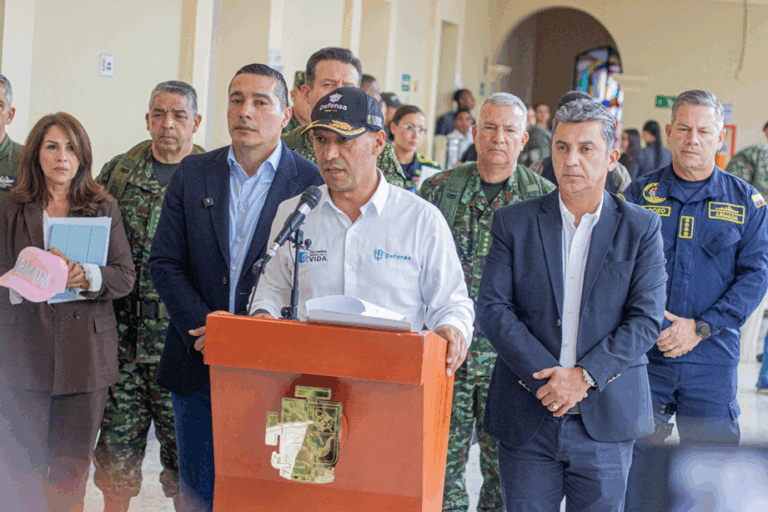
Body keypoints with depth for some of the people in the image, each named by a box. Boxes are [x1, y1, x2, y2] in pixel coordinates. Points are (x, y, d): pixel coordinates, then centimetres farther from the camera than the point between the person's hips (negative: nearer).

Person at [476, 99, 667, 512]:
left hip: (605, 418, 0)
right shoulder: (513, 222, 4)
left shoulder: (641, 228, 3)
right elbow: (492, 308, -3)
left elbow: (646, 318, -3)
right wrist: (546, 376, -14)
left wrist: (584, 376, -14)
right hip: (526, 419, 1)